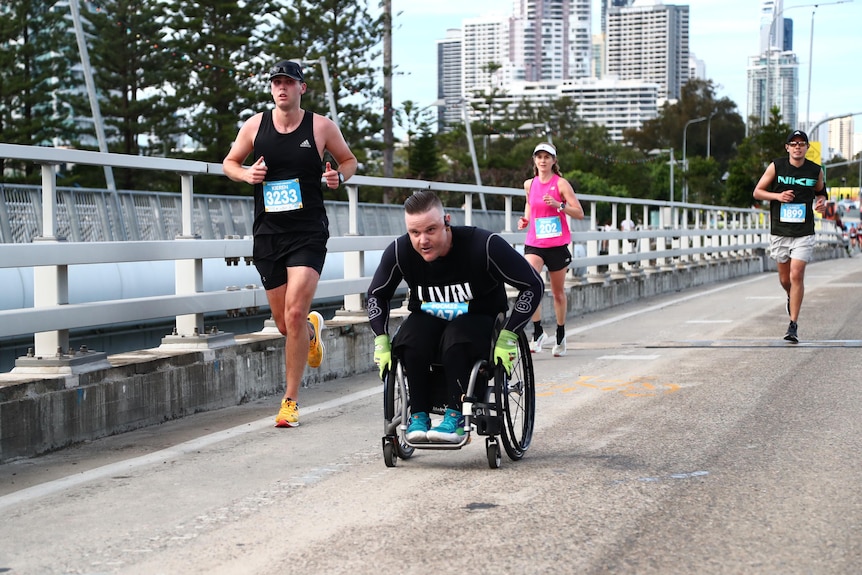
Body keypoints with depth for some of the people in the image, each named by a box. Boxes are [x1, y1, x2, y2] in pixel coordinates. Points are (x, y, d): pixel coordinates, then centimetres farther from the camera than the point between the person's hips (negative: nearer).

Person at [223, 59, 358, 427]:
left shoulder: (321, 127, 0)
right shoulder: (255, 125, 4)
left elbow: (349, 160, 14)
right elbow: (229, 162, 16)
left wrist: (339, 176, -9)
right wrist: (246, 174, -7)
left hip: (308, 233, -3)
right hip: (268, 232, 3)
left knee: (295, 313, -17)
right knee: (285, 323, 9)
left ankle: (290, 401, -7)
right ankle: (313, 329, 49)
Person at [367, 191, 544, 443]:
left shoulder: (484, 245, -26)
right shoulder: (399, 251, -16)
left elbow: (533, 285, -17)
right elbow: (377, 294, 4)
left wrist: (508, 336, -23)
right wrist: (381, 340, -7)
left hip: (479, 318, -3)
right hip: (428, 318, 3)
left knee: (455, 340, -36)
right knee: (409, 343, -31)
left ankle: (456, 416, -23)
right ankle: (419, 415, -15)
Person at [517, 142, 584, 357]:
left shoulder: (560, 183, -4)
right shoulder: (529, 184, 7)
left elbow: (579, 213, -6)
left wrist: (559, 205, -21)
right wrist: (525, 219, 8)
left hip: (557, 244, -2)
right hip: (534, 243, 2)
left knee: (558, 292, 9)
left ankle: (560, 336, 26)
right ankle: (538, 331, -15)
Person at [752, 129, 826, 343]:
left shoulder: (816, 171, 1)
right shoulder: (776, 167, -2)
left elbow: (820, 191, 20)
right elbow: (757, 192, 3)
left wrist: (822, 202, -2)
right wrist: (778, 196, -13)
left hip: (804, 232, -1)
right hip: (779, 231, 1)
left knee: (796, 276, -11)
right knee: (785, 278, 10)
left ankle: (793, 325, -5)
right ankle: (791, 298, 46)